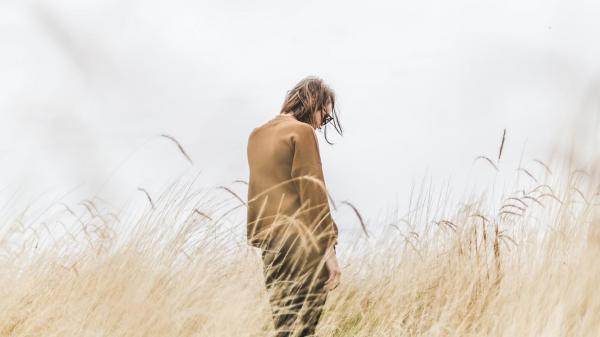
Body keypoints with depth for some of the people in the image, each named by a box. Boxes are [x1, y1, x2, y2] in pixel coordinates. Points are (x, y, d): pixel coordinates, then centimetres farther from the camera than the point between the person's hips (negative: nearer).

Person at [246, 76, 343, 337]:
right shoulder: (302, 131, -7)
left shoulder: (257, 135, 16)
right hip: (303, 245, -7)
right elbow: (313, 194, -13)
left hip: (269, 241, 7)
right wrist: (328, 248, -13)